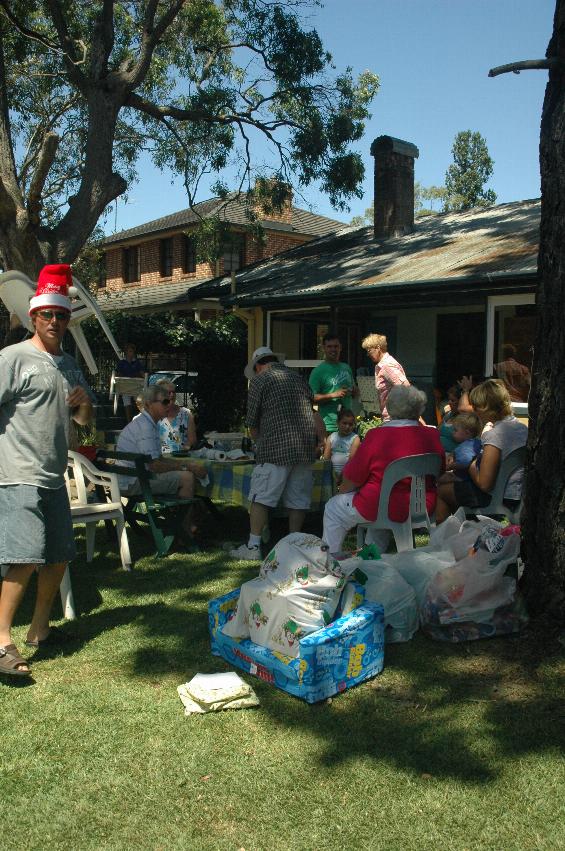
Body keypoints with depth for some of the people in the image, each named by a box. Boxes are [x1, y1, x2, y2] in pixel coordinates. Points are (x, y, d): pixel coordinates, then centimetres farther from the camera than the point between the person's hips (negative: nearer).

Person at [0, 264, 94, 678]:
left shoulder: (71, 365, 17)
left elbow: (85, 420, 23)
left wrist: (85, 402, 1)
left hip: (55, 478, 8)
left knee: (59, 558, 12)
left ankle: (40, 629, 27)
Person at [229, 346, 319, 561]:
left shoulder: (259, 381, 1)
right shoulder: (297, 377, 17)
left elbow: (252, 423, 3)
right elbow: (311, 410, 21)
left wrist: (260, 443, 20)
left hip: (276, 448, -5)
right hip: (305, 447, 6)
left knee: (261, 498, 1)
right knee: (298, 500, 10)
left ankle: (253, 547, 1)